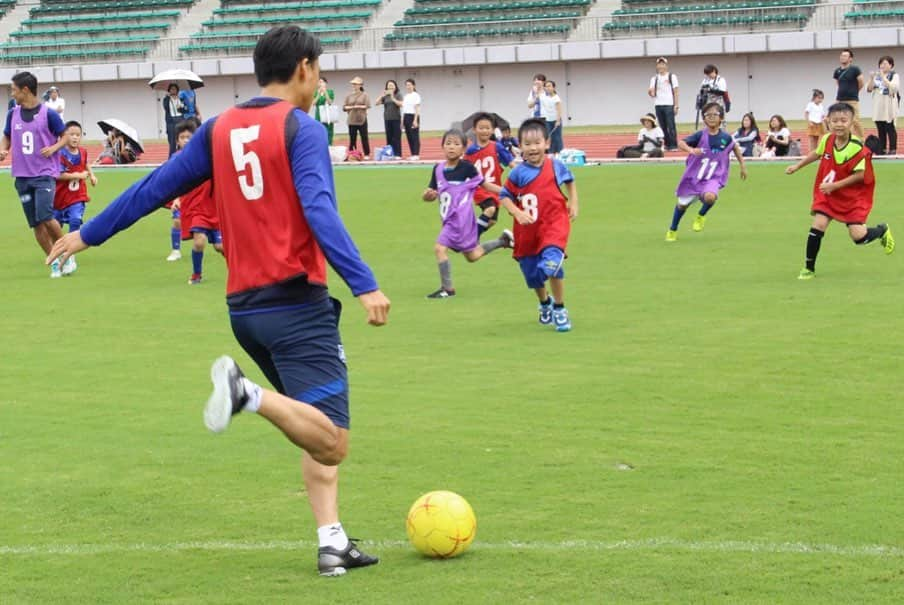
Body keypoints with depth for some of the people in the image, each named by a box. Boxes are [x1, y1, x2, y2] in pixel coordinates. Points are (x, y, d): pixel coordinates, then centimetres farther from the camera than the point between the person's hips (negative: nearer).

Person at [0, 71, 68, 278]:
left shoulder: (48, 114, -7)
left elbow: (64, 136, 2)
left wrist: (54, 148, -17)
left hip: (45, 174, -5)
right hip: (22, 176, 5)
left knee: (45, 217, -19)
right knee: (35, 224, 4)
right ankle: (54, 262, 15)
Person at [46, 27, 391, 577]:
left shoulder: (220, 130, 11)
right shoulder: (301, 129, -7)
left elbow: (157, 187, 16)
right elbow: (319, 213, -20)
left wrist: (88, 234, 27)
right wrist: (364, 284, -26)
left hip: (244, 306, 8)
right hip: (298, 304, -8)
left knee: (320, 435, 17)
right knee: (330, 445, -14)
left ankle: (333, 543, 7)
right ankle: (247, 392, -31)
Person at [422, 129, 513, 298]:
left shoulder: (467, 168, -12)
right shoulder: (438, 169, 2)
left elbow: (484, 184, -3)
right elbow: (432, 194, 7)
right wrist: (428, 195, -17)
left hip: (461, 217, -6)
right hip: (450, 218, 7)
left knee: (440, 248, -15)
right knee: (472, 256, 19)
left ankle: (447, 288, -1)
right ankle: (502, 240, 39)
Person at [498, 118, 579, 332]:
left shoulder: (556, 166, -5)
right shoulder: (518, 173, -9)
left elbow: (570, 181, 16)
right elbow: (504, 196, -2)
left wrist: (574, 204, 9)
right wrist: (517, 213, -17)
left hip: (554, 224, -2)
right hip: (527, 230, 2)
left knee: (551, 263, -25)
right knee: (532, 273, 13)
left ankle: (559, 310, -6)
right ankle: (545, 304, 46)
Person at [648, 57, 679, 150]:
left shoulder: (672, 77, 5)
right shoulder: (654, 79, 14)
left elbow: (675, 92, 2)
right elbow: (653, 93, 9)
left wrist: (676, 105, -5)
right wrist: (650, 93, -15)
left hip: (669, 105, -4)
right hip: (658, 105, 4)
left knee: (671, 125, -8)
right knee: (663, 126, 4)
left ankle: (673, 146, -7)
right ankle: (667, 145, 9)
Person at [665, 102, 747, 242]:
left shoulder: (726, 138, -7)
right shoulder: (701, 135, -14)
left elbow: (735, 147, 15)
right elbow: (681, 143, -23)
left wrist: (743, 165, 19)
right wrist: (691, 150, -43)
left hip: (713, 178, 0)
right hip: (693, 176, 0)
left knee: (710, 196, -32)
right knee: (682, 204, 11)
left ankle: (701, 216, 3)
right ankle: (672, 231, 37)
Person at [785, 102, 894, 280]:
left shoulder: (857, 148, -23)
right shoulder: (826, 140, -8)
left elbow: (859, 175, -21)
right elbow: (817, 153, 14)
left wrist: (834, 185, -24)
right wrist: (797, 167, 19)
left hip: (853, 196, -4)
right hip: (828, 193, 4)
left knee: (859, 236, -9)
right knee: (818, 225, -11)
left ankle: (882, 230, 26)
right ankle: (809, 268, 2)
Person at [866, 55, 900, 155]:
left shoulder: (894, 76, -2)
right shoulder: (877, 76, 12)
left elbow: (893, 87, -18)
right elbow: (869, 89, 8)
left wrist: (883, 77, -19)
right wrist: (871, 79, -8)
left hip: (889, 107, -5)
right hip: (878, 107, 5)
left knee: (890, 129, -4)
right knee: (880, 130, 6)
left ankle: (893, 150, -3)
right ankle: (882, 150, 10)